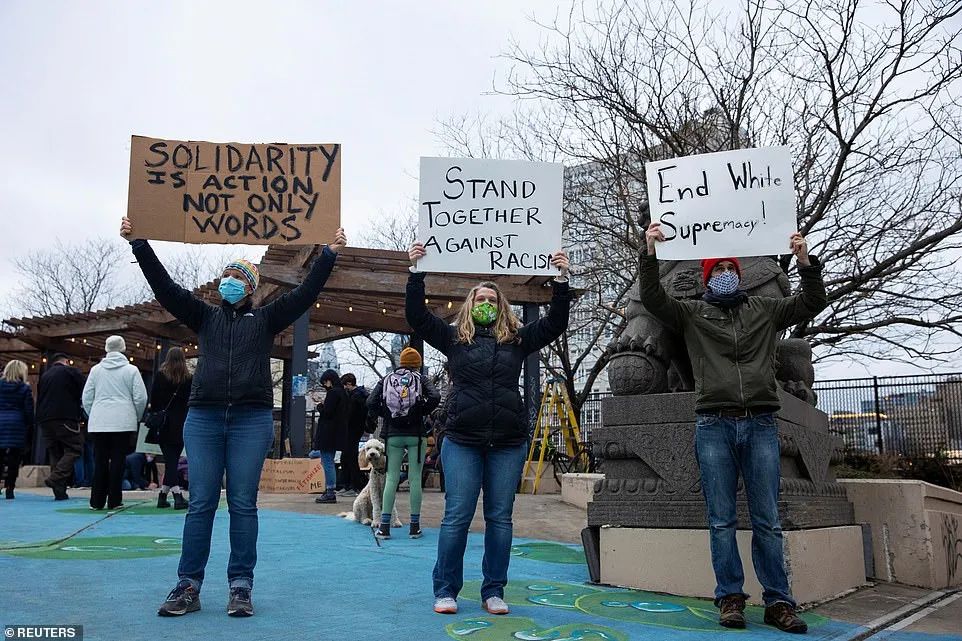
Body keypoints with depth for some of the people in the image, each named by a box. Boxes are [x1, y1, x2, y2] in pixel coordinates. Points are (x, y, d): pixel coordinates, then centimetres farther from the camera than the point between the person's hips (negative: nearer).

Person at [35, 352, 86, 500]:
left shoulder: (44, 376, 20)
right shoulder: (71, 371, 3)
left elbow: (39, 399, 24)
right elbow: (83, 394, -1)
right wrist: (81, 415, 9)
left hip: (45, 420, 6)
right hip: (65, 418, -6)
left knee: (55, 452, 8)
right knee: (73, 449, -2)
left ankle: (59, 491, 2)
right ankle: (55, 478, -22)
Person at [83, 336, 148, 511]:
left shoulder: (96, 369, 7)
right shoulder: (131, 370, -1)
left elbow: (86, 397, 8)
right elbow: (141, 397, -2)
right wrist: (136, 417, 13)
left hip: (98, 422, 2)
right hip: (124, 422, -2)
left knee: (100, 461, 7)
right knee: (118, 460, 1)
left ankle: (97, 501, 9)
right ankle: (114, 501, 3)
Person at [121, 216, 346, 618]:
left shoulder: (266, 318, 11)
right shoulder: (205, 316, 15)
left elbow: (306, 292, 2)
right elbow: (164, 286, 8)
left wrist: (329, 254, -5)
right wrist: (138, 244, 1)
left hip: (252, 419, -1)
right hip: (204, 418, 2)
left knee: (243, 505, 1)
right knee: (200, 504, 2)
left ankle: (240, 587, 7)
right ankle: (188, 586, 8)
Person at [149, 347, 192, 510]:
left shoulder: (160, 375, -1)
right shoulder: (188, 378, 0)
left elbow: (153, 399, 1)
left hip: (164, 423, 0)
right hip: (181, 424, 0)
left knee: (170, 459, 2)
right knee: (173, 459, 7)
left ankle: (178, 495, -5)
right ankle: (162, 496, 7)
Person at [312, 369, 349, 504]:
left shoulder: (332, 392, -13)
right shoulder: (343, 393, 15)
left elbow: (326, 411, -19)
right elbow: (348, 413, 19)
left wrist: (319, 405, 2)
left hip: (328, 431, -10)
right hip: (338, 431, 10)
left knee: (327, 462, -7)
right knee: (329, 461, 16)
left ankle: (330, 493, -7)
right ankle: (330, 491, 19)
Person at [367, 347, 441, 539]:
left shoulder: (386, 380, 8)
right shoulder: (420, 379, 3)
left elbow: (371, 403, -4)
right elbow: (435, 397, -14)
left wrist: (386, 415, 8)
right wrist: (422, 412, -1)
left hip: (392, 435, 2)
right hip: (416, 435, -1)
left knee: (391, 479, 5)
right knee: (415, 479, 3)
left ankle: (384, 527, 2)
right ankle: (415, 527, 7)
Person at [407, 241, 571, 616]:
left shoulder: (517, 339, 11)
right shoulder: (453, 337, 8)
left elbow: (555, 323, 7)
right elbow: (416, 316, 1)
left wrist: (561, 280, -1)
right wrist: (416, 271, -7)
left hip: (508, 444, 2)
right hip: (462, 441, -2)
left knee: (500, 518, 7)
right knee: (457, 516, 0)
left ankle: (494, 592, 17)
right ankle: (445, 591, 11)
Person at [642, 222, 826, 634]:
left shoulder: (764, 309, 18)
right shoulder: (693, 313, 12)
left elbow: (812, 303, 14)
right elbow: (652, 298, 0)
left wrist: (805, 261, -2)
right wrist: (651, 253, -11)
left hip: (760, 425, 1)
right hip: (714, 426, -1)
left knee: (767, 520, 3)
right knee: (721, 520, 2)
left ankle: (778, 602, 9)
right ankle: (730, 598, 10)